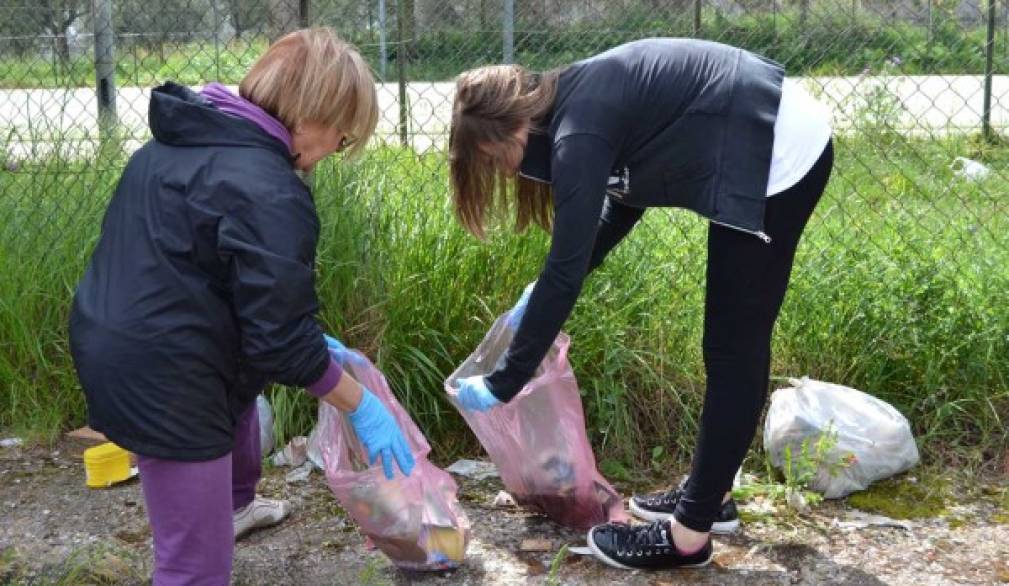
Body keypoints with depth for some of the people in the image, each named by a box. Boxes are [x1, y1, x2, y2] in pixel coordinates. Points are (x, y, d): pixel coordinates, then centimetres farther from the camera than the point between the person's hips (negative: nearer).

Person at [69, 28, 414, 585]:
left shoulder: (184, 138, 8)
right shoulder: (268, 192, -22)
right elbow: (279, 341, -21)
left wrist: (310, 341, 20)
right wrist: (361, 407, -6)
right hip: (160, 376, -10)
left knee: (242, 397, 38)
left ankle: (234, 506, 62)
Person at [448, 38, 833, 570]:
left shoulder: (579, 130, -19)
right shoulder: (582, 102, 10)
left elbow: (566, 269, -21)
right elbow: (625, 201, 23)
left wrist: (501, 385, -15)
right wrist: (542, 297, 22)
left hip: (780, 158, -10)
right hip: (782, 144, 10)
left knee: (733, 348, -4)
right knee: (734, 343, 16)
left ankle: (689, 535, 6)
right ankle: (708, 494, 29)